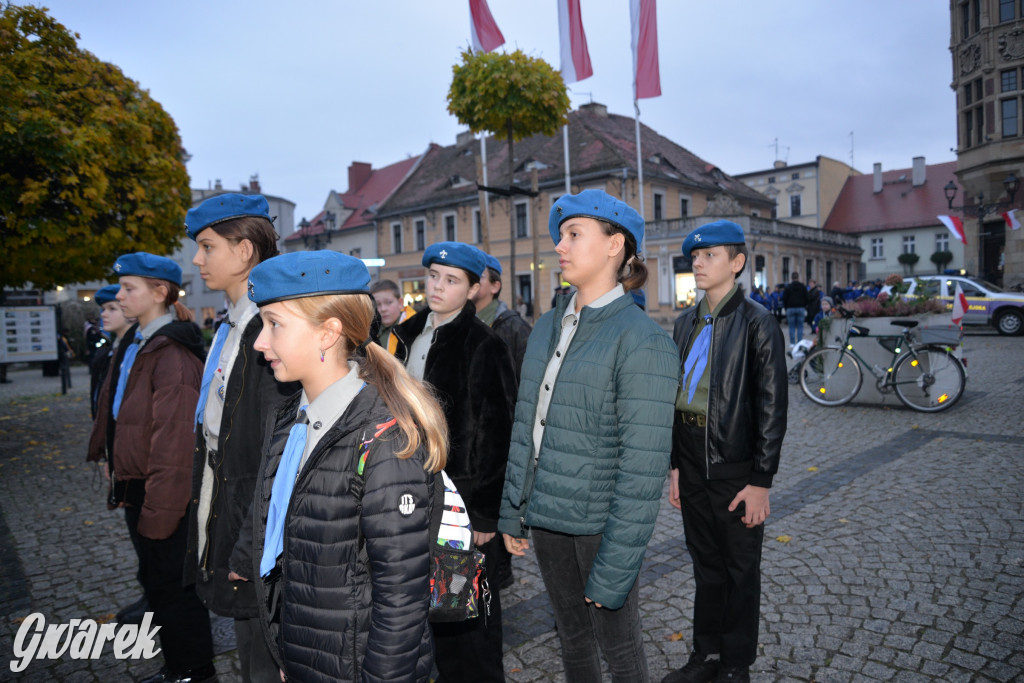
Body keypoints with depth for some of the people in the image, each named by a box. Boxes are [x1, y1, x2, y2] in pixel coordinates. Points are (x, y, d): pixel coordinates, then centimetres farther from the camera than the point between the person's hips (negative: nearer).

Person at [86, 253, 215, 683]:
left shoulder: (173, 353, -22)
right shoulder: (135, 343, 9)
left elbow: (175, 441, -24)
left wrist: (158, 509, -23)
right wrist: (120, 481, 17)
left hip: (163, 493, -10)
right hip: (135, 486, 10)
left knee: (171, 584, 4)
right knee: (156, 581, 20)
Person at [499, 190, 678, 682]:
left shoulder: (642, 342, -17)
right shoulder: (547, 327, 4)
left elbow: (642, 468, -19)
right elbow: (525, 426, 9)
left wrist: (613, 570, -18)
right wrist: (512, 511, 9)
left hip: (600, 524, -6)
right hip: (545, 514, 6)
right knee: (571, 637, 23)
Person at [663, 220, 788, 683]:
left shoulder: (757, 324, -10)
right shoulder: (686, 323, 8)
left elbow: (771, 407, -11)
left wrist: (760, 480, -13)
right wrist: (675, 464, 9)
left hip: (736, 470, -5)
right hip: (693, 466, 6)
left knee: (741, 571, 11)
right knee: (706, 566, 18)